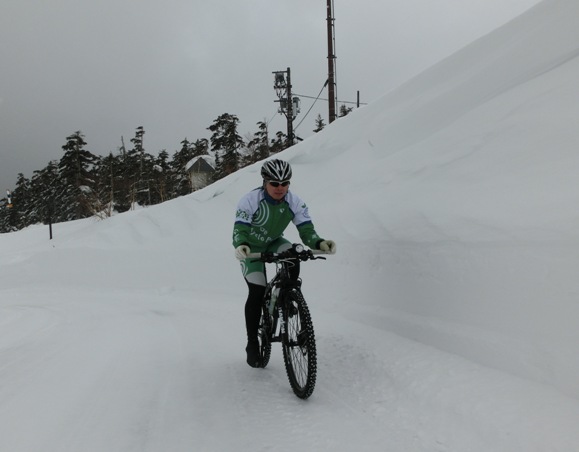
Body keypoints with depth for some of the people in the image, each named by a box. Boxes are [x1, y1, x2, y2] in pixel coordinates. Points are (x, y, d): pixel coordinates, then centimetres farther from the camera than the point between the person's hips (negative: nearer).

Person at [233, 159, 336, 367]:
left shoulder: (295, 202, -21)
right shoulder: (250, 200, -29)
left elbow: (306, 229, -24)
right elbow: (240, 229, -34)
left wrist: (320, 243, -46)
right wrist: (241, 246, -57)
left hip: (274, 243, 3)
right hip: (252, 247, -3)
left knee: (293, 261, -30)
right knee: (256, 292, -13)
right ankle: (252, 344, 2)